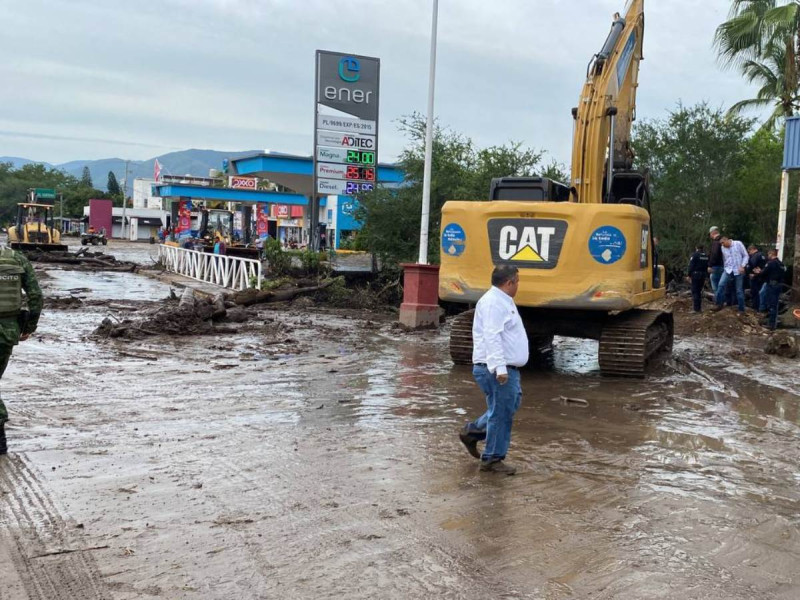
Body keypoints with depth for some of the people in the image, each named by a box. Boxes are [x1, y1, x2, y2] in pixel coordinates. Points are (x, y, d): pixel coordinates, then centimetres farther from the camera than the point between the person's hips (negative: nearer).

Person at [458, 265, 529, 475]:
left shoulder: (503, 301, 19)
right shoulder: (493, 302, -16)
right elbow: (491, 337, -25)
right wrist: (499, 367, -31)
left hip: (507, 369, 11)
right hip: (498, 370, -11)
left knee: (509, 406, 18)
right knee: (501, 413, -2)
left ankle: (472, 432, 25)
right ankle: (492, 459, 8)